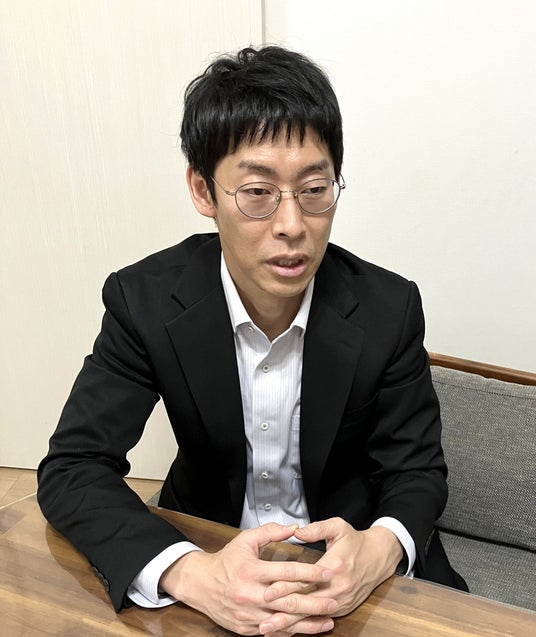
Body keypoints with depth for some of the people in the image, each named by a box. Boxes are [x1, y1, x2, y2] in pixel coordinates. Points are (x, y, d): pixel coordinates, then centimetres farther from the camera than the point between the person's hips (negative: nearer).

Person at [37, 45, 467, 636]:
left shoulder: (389, 308, -17)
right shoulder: (146, 301, -18)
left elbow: (416, 471, -8)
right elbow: (72, 467, -17)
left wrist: (379, 550, -31)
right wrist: (193, 576, -33)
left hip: (355, 550, 1)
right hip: (210, 545, 0)